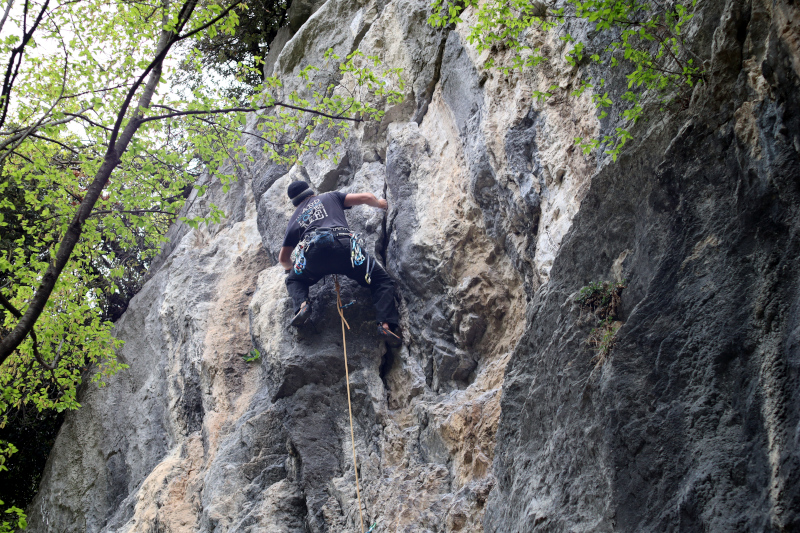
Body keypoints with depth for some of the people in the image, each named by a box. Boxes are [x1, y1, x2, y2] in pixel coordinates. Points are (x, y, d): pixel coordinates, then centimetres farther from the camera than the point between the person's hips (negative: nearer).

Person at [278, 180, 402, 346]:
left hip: (313, 252, 1)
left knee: (293, 280, 30)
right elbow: (366, 197, 21)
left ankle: (302, 305, -3)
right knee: (382, 281, 10)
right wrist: (380, 204, 43)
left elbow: (283, 259, 38)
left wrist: (291, 267, 61)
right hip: (344, 247, -1)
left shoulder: (294, 220, 33)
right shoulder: (331, 197, 30)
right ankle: (386, 324, -14)